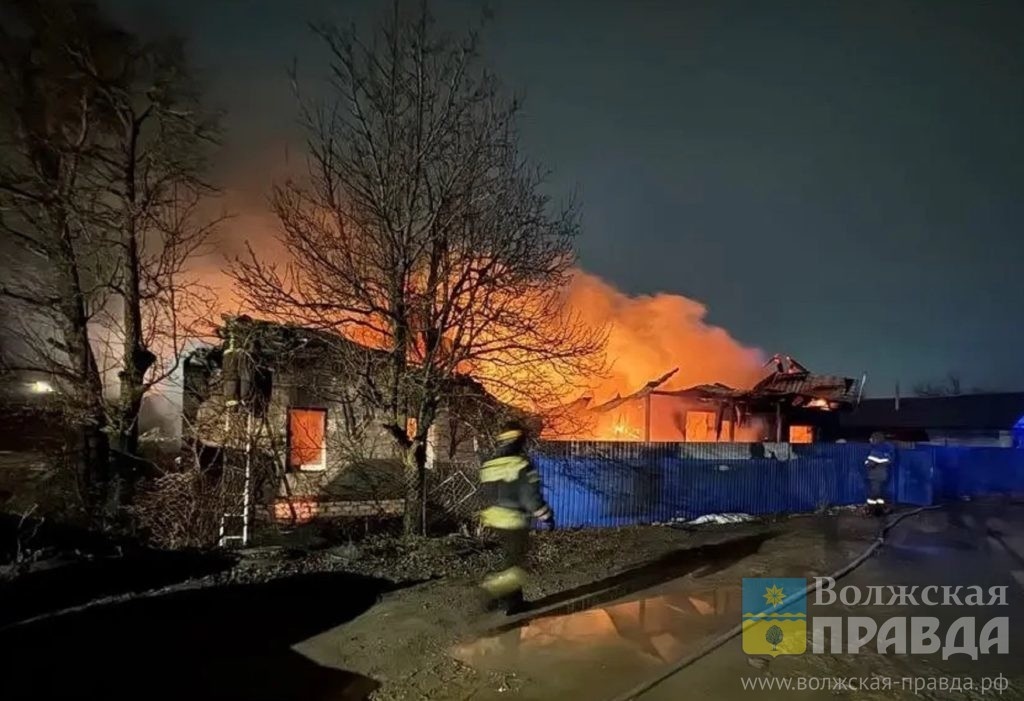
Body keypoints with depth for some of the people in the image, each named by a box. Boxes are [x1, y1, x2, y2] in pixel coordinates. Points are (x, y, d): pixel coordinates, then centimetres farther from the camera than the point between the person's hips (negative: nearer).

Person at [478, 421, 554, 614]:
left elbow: (484, 495, 13)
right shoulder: (521, 465, -16)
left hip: (495, 520, 8)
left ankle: (512, 601, 22)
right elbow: (531, 497, -17)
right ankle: (493, 591, -10)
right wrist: (547, 516, -4)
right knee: (515, 564, 3)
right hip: (514, 521, -7)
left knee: (512, 560, 19)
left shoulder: (488, 466, 6)